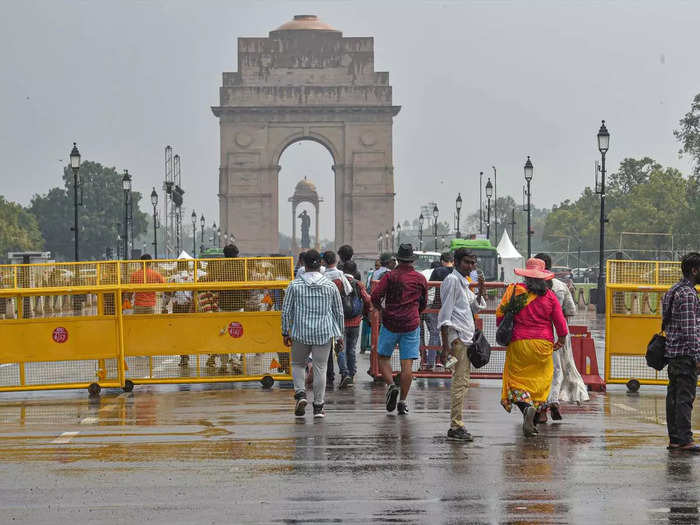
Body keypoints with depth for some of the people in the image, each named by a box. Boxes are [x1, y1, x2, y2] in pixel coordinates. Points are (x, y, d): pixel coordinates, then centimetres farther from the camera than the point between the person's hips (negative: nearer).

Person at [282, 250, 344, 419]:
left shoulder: (295, 285, -2)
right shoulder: (330, 286, 2)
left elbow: (286, 310, 0)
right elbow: (339, 312, 7)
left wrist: (285, 332, 10)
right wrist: (339, 335, 16)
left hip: (301, 334, 0)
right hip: (324, 334, 1)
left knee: (297, 364, 18)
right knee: (320, 368, 5)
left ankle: (300, 394, -4)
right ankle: (318, 407, 6)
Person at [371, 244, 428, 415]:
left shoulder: (390, 276, -4)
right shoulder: (420, 279, 5)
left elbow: (375, 295, -12)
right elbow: (423, 303, 16)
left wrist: (381, 308, 7)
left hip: (390, 323, -1)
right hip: (411, 324, 1)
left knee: (383, 357, 14)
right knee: (407, 363, 1)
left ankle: (391, 385, -9)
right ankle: (403, 401, 0)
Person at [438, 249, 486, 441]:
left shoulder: (463, 282, 19)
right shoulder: (452, 280, -9)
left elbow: (475, 307, 29)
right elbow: (445, 313, -14)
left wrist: (480, 291, 10)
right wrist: (446, 344, -20)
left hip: (466, 337, 10)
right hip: (457, 336, -10)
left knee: (463, 381, 10)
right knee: (460, 382, -12)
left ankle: (456, 425, 13)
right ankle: (456, 426, -13)